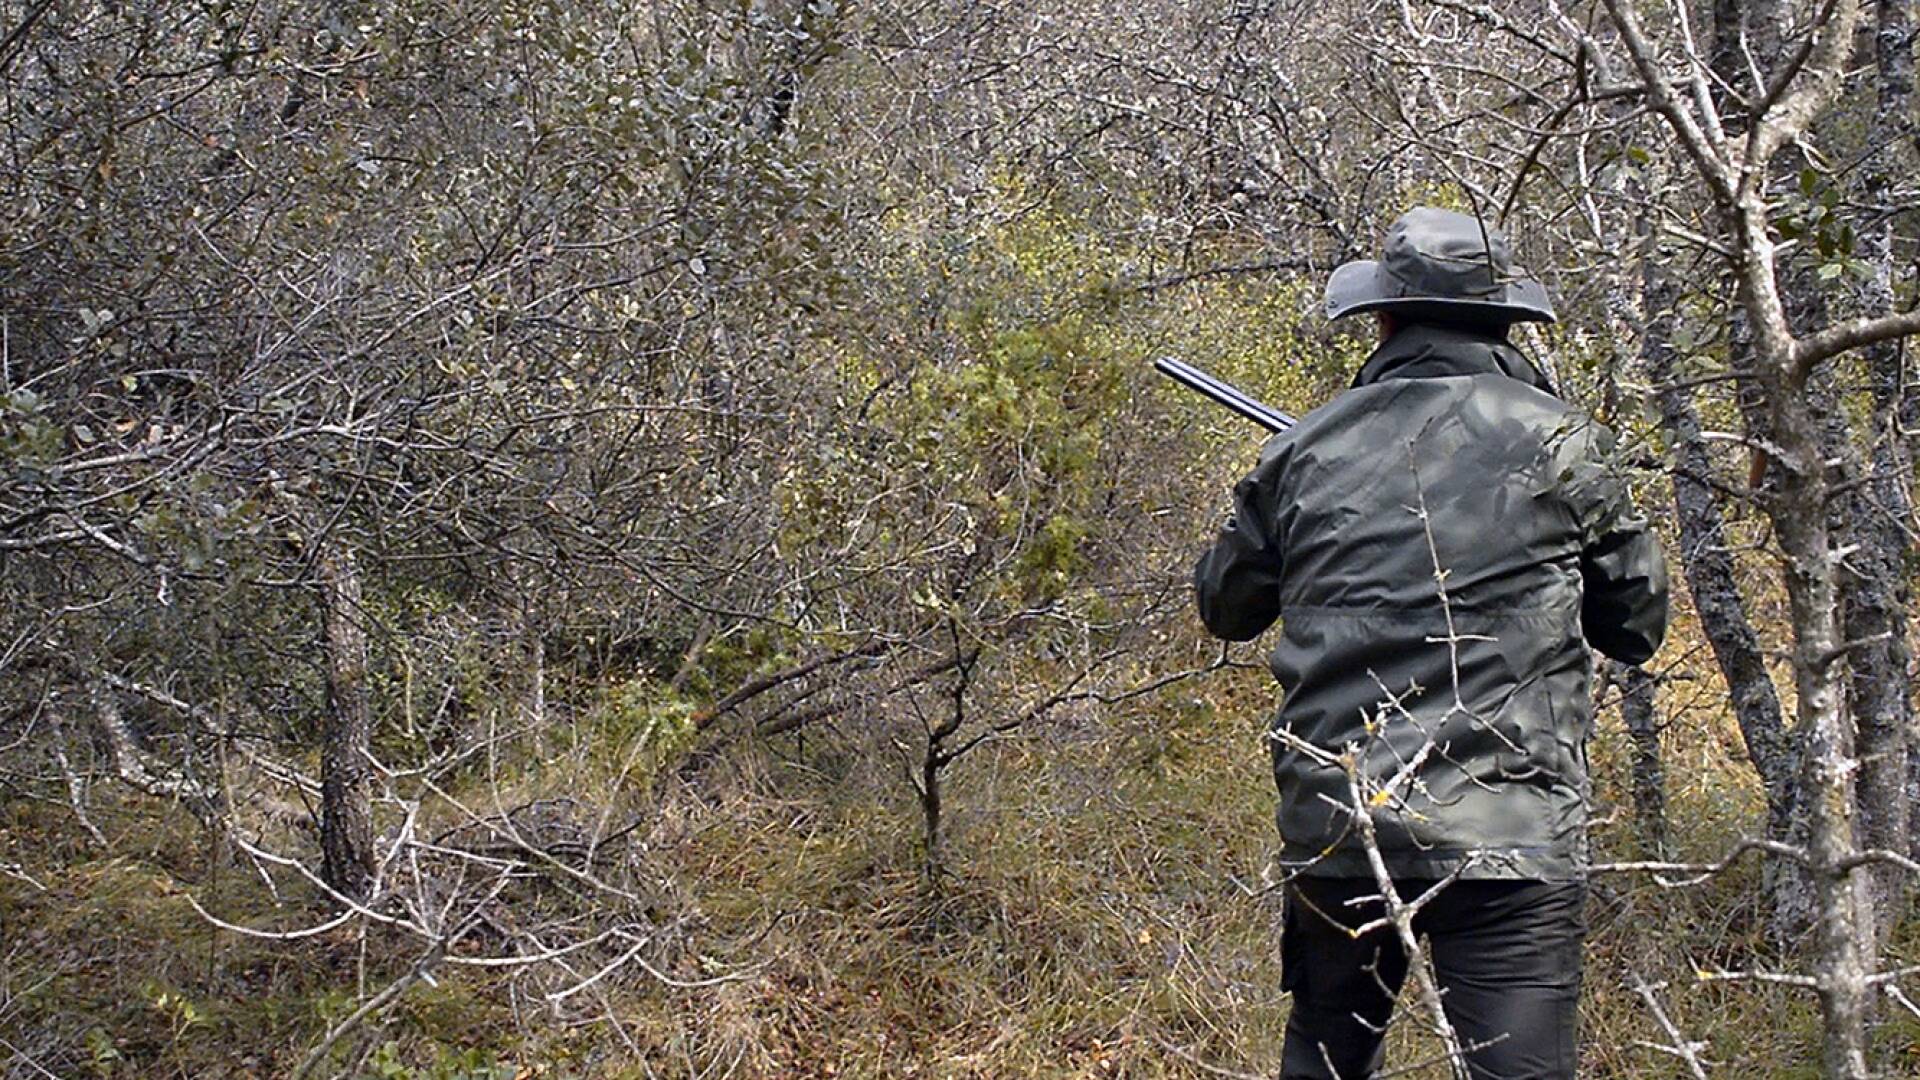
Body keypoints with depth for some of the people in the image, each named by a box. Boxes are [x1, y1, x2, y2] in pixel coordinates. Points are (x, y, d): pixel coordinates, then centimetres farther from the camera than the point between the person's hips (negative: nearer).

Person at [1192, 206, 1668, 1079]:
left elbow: (1225, 606, 22)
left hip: (1331, 823, 3)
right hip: (1506, 837, -3)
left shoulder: (1305, 450, 7)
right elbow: (1637, 623, 13)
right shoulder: (1557, 441, 1)